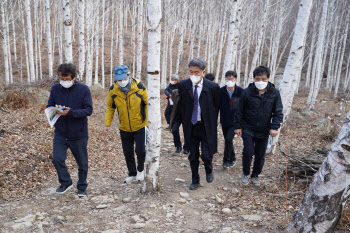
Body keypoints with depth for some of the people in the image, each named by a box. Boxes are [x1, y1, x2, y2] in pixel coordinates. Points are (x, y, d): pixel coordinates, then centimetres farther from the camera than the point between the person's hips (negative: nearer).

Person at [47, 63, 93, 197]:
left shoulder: (83, 89, -10)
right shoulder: (55, 89, -1)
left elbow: (89, 110, -14)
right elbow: (49, 107, 6)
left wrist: (71, 112, -28)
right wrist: (55, 109, -18)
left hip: (79, 134, -2)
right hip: (60, 133, 2)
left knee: (82, 163, 10)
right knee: (57, 159, -6)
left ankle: (82, 187, 33)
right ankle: (66, 182, 21)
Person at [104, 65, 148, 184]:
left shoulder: (139, 87, -16)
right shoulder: (113, 90, -9)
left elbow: (148, 104, -5)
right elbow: (110, 107, 6)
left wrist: (147, 122, -6)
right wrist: (107, 123, 2)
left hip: (140, 126, -3)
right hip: (124, 128, 3)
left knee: (140, 150, -4)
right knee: (127, 153, 10)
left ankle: (140, 170, 25)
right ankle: (132, 174, 30)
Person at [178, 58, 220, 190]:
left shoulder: (213, 87, -11)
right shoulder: (183, 86, -4)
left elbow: (216, 107, 1)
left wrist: (212, 124, 2)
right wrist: (185, 122, 6)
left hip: (206, 127, -2)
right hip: (191, 127, 3)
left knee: (206, 155, -5)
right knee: (193, 157, 11)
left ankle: (209, 171, 29)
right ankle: (195, 181, 31)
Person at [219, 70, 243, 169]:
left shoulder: (241, 91, -11)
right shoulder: (221, 91, -6)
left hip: (235, 121, -3)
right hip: (224, 121, 3)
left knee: (228, 139, -15)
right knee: (227, 140, 12)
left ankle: (226, 161, 1)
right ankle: (232, 159, 31)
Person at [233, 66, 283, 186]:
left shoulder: (274, 93, -4)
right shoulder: (247, 92, -8)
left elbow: (278, 112, 0)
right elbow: (240, 111, 0)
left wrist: (275, 127, -10)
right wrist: (237, 126, -1)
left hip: (264, 130, 2)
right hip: (248, 128, -2)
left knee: (260, 155, 11)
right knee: (248, 152, -9)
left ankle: (255, 175, 32)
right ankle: (245, 174, 17)